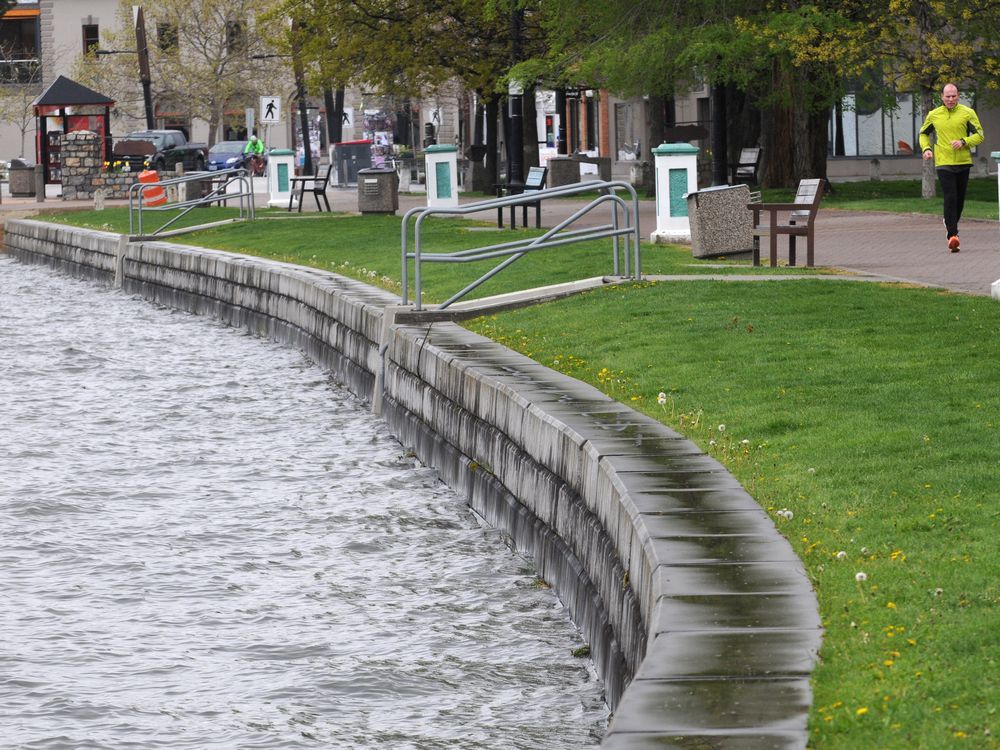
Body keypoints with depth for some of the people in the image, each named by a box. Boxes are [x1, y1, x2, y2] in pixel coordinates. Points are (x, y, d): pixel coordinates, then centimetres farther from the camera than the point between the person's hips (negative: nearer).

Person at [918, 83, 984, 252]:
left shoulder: (968, 113, 0)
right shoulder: (933, 115, 5)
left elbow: (979, 135, 0)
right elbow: (924, 133, 20)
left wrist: (963, 142, -18)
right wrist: (926, 148, 1)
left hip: (963, 162, 1)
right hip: (943, 163, -1)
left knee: (960, 199, 13)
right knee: (950, 198, -14)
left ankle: (950, 224, 39)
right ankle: (953, 235, -18)